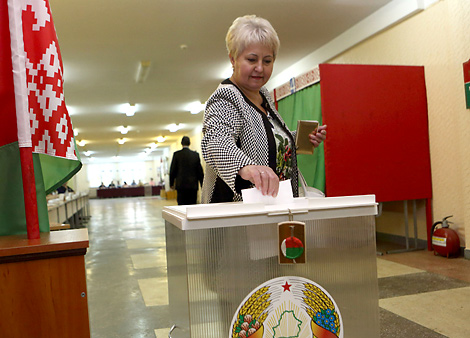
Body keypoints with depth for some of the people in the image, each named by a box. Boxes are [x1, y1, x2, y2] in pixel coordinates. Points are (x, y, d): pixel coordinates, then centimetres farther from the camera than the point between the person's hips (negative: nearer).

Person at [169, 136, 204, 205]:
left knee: (181, 205, 0)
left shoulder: (177, 154, -2)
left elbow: (172, 170, 1)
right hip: (193, 185, 1)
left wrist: (171, 183, 12)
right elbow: (200, 170, 6)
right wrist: (202, 184, 15)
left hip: (181, 184, -1)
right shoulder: (196, 154, 2)